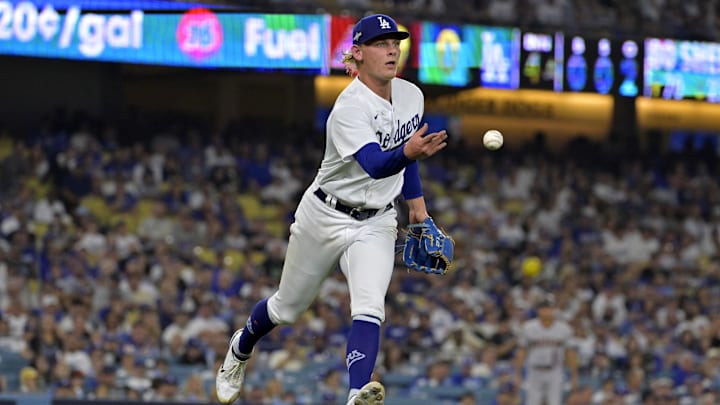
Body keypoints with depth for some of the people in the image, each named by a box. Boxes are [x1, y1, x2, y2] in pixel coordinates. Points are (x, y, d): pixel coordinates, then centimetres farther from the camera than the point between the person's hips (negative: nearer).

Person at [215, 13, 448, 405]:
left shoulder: (411, 95, -2)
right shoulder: (349, 107, -25)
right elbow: (375, 165, -40)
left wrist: (416, 200, 16)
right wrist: (407, 153, -59)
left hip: (376, 224, 4)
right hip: (326, 217, -4)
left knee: (369, 309, -22)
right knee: (287, 308, 15)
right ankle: (241, 348, 47)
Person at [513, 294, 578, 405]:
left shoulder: (564, 328, -4)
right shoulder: (528, 328, -6)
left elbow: (570, 353, 3)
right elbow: (521, 352, 1)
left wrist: (574, 376, 4)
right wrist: (517, 374, 0)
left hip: (555, 375, 0)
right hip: (534, 374, 0)